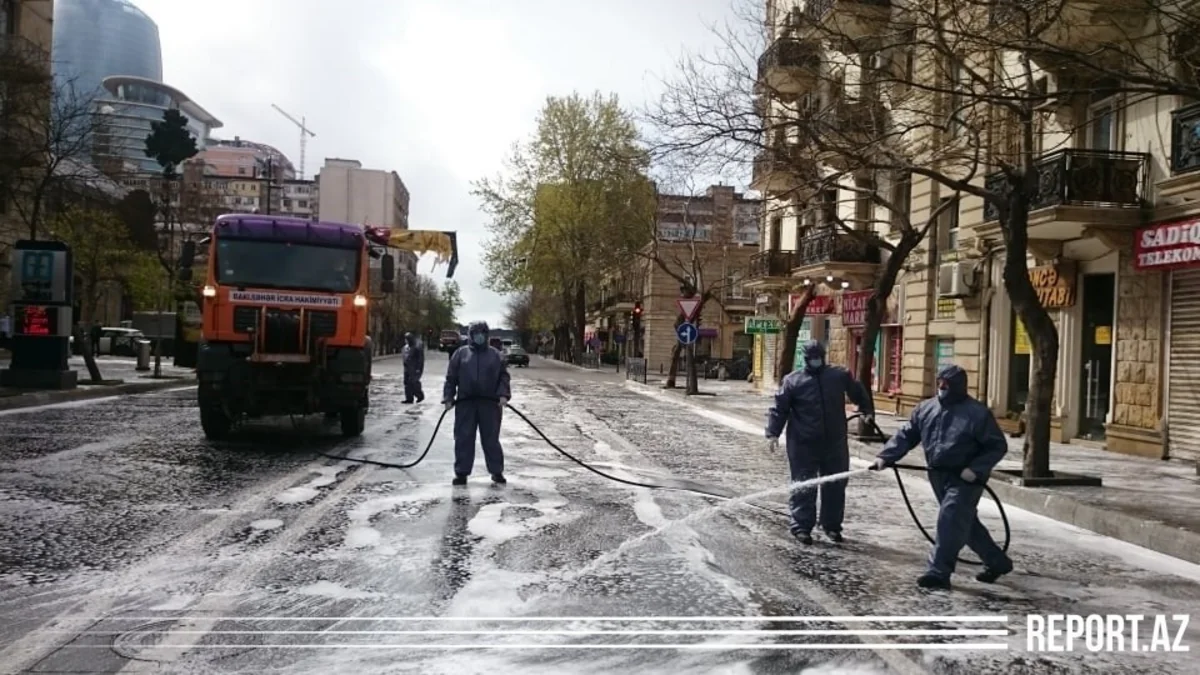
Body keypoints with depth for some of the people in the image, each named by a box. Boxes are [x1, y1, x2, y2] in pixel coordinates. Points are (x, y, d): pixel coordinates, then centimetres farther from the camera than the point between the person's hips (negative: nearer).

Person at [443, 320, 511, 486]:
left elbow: (504, 376, 6)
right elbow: (451, 378, 6)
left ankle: (497, 472, 13)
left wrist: (503, 395, -8)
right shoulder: (460, 353, 6)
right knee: (463, 439, 2)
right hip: (465, 403, 0)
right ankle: (462, 472, 10)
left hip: (490, 403, 0)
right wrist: (448, 397, -1)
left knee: (491, 439, 5)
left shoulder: (495, 354, 8)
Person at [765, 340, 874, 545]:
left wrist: (868, 411, 9)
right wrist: (773, 433, -10)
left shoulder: (841, 376, 5)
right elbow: (779, 409, -2)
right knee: (803, 487, -1)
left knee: (835, 486, 11)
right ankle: (801, 527, 8)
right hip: (803, 446, -3)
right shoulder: (792, 381, -2)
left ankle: (832, 525, 24)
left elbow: (859, 393, 20)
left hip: (835, 444, 3)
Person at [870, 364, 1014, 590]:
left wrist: (975, 470, -19)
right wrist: (886, 457, -8)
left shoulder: (978, 413, -12)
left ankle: (938, 572, -11)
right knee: (966, 523, 16)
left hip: (964, 479, -7)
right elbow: (906, 436, 6)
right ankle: (998, 562, 34)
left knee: (949, 522, -14)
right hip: (939, 476, 7)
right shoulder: (925, 408, 4)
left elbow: (998, 446, -8)